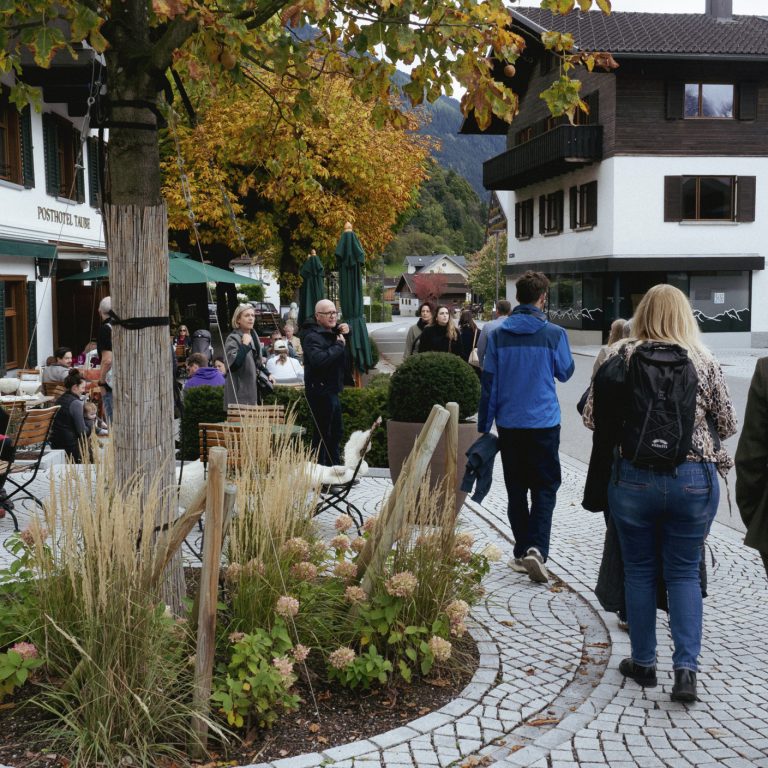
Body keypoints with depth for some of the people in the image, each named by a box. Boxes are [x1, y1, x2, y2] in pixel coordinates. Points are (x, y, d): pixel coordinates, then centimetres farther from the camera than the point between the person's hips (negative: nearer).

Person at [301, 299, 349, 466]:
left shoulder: (331, 332, 12)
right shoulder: (312, 336, -17)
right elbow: (318, 359, -35)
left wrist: (344, 333, 6)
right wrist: (339, 345, -23)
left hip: (332, 390, 11)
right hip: (320, 391, -11)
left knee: (337, 431, 19)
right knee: (322, 433, -8)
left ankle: (334, 466, 31)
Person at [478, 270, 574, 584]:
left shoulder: (498, 334, 0)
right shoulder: (554, 333, -7)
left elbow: (488, 382, 2)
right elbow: (566, 372, 9)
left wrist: (484, 426, 9)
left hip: (509, 424, 3)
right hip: (544, 424, -2)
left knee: (516, 489, 12)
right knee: (545, 487, 5)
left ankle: (522, 553, 17)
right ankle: (536, 549, -12)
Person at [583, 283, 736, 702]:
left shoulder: (621, 356, -4)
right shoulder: (704, 362, -2)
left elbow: (591, 416, -1)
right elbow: (727, 425, 5)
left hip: (633, 477, 0)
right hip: (694, 479, 1)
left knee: (640, 571, 14)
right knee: (684, 572, 13)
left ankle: (643, 662, 24)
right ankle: (686, 668, 5)